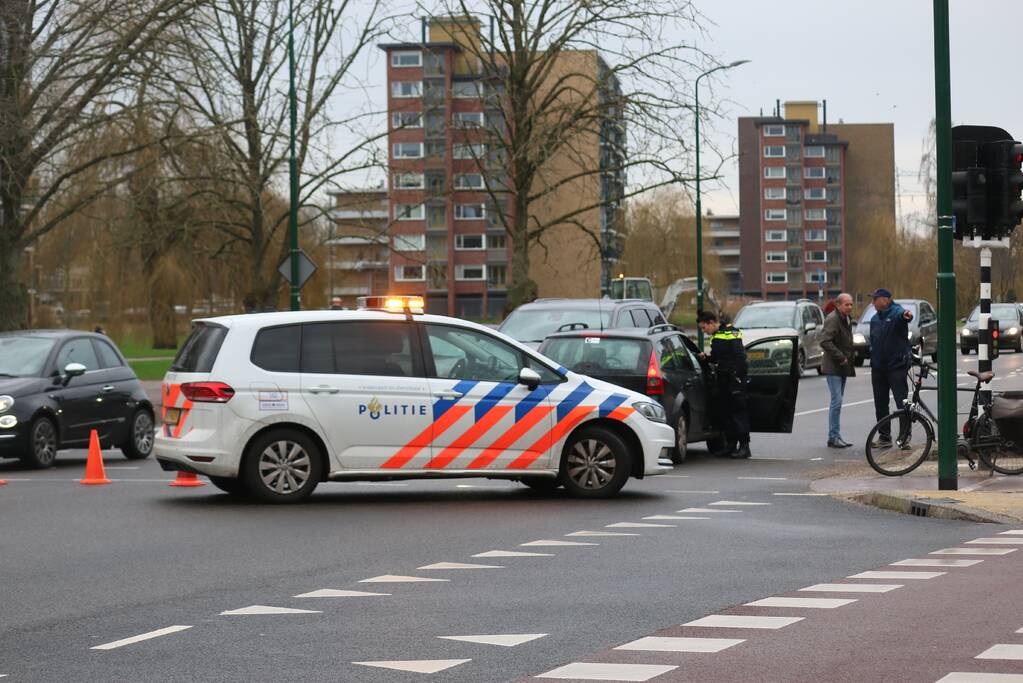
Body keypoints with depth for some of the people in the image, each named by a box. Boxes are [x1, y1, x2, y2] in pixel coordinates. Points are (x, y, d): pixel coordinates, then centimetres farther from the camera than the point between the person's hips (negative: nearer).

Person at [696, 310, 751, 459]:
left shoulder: (730, 333, -11)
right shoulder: (715, 336, 16)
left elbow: (740, 357, -17)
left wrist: (736, 376, -22)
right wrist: (707, 357, 9)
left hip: (735, 379, -9)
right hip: (723, 380, 9)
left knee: (738, 411, -8)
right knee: (722, 411, 11)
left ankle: (744, 446, -6)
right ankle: (731, 444, 19)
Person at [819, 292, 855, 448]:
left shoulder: (847, 318, 15)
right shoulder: (833, 319, -16)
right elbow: (825, 341, -24)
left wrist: (852, 354, 11)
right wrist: (841, 357, -22)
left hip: (842, 367, 9)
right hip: (833, 367, -9)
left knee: (838, 402, 11)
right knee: (836, 401, -11)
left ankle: (836, 437, 15)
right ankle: (833, 437, -7)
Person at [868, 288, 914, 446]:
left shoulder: (896, 312, -9)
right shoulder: (875, 319, 15)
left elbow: (902, 314, -35)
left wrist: (906, 315, -59)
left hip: (897, 366, -8)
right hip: (878, 367, 8)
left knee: (902, 402, -8)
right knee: (880, 404, 11)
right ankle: (884, 437, 18)